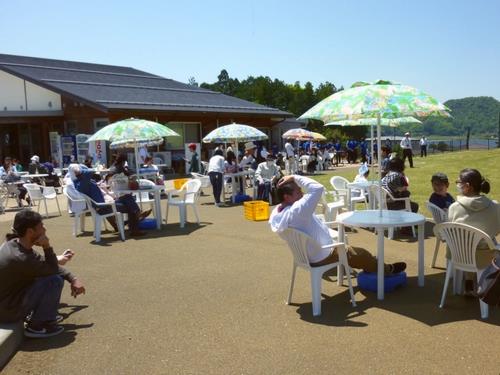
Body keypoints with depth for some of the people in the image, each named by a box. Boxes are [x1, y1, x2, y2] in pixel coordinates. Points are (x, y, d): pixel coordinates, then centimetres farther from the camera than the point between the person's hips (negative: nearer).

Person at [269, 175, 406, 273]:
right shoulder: (297, 210, -37)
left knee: (346, 249, 30)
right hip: (321, 257, -9)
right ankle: (387, 270, 37)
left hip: (306, 255, 9)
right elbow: (318, 188, -39)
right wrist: (295, 178, -31)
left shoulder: (276, 213, -8)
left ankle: (371, 268, 49)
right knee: (360, 253, 12)